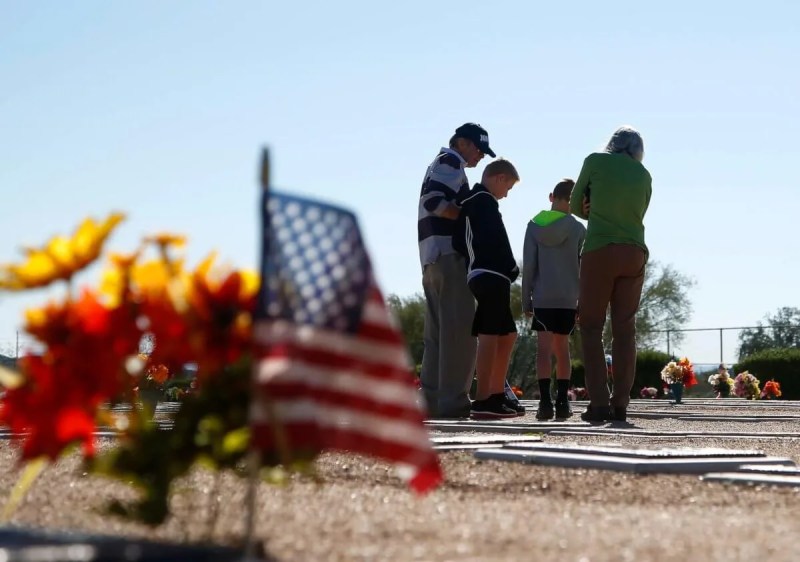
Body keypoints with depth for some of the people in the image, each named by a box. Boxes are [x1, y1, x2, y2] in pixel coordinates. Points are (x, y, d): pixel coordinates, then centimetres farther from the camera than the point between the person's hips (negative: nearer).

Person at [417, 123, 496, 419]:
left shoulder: (438, 165, 27)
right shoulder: (450, 162, -4)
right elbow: (434, 202, -18)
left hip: (432, 258, 10)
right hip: (448, 254, -10)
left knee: (438, 333, 9)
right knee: (459, 329, -11)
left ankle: (431, 400, 9)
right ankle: (453, 399, -14)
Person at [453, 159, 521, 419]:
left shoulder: (469, 202, 23)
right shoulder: (485, 201, -6)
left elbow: (460, 242, 17)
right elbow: (495, 241, -16)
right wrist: (512, 269, -4)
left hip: (481, 277, 10)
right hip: (491, 276, -10)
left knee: (507, 334, 16)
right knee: (489, 335, -12)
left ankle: (496, 395, 17)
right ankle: (482, 401, -17)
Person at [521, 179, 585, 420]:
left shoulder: (534, 225, 3)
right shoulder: (578, 229, 2)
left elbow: (528, 266, 2)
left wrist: (526, 300, 6)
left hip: (542, 298, -1)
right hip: (568, 299, 1)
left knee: (544, 348, -5)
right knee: (562, 348, 9)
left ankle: (545, 401, -15)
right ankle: (562, 402, 6)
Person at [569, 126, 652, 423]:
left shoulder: (596, 161, 3)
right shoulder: (644, 175, 13)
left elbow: (576, 206, 10)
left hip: (600, 251, -3)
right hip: (634, 253, 3)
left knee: (592, 327, 1)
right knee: (624, 329, 5)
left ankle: (599, 402, -9)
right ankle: (620, 403, -1)